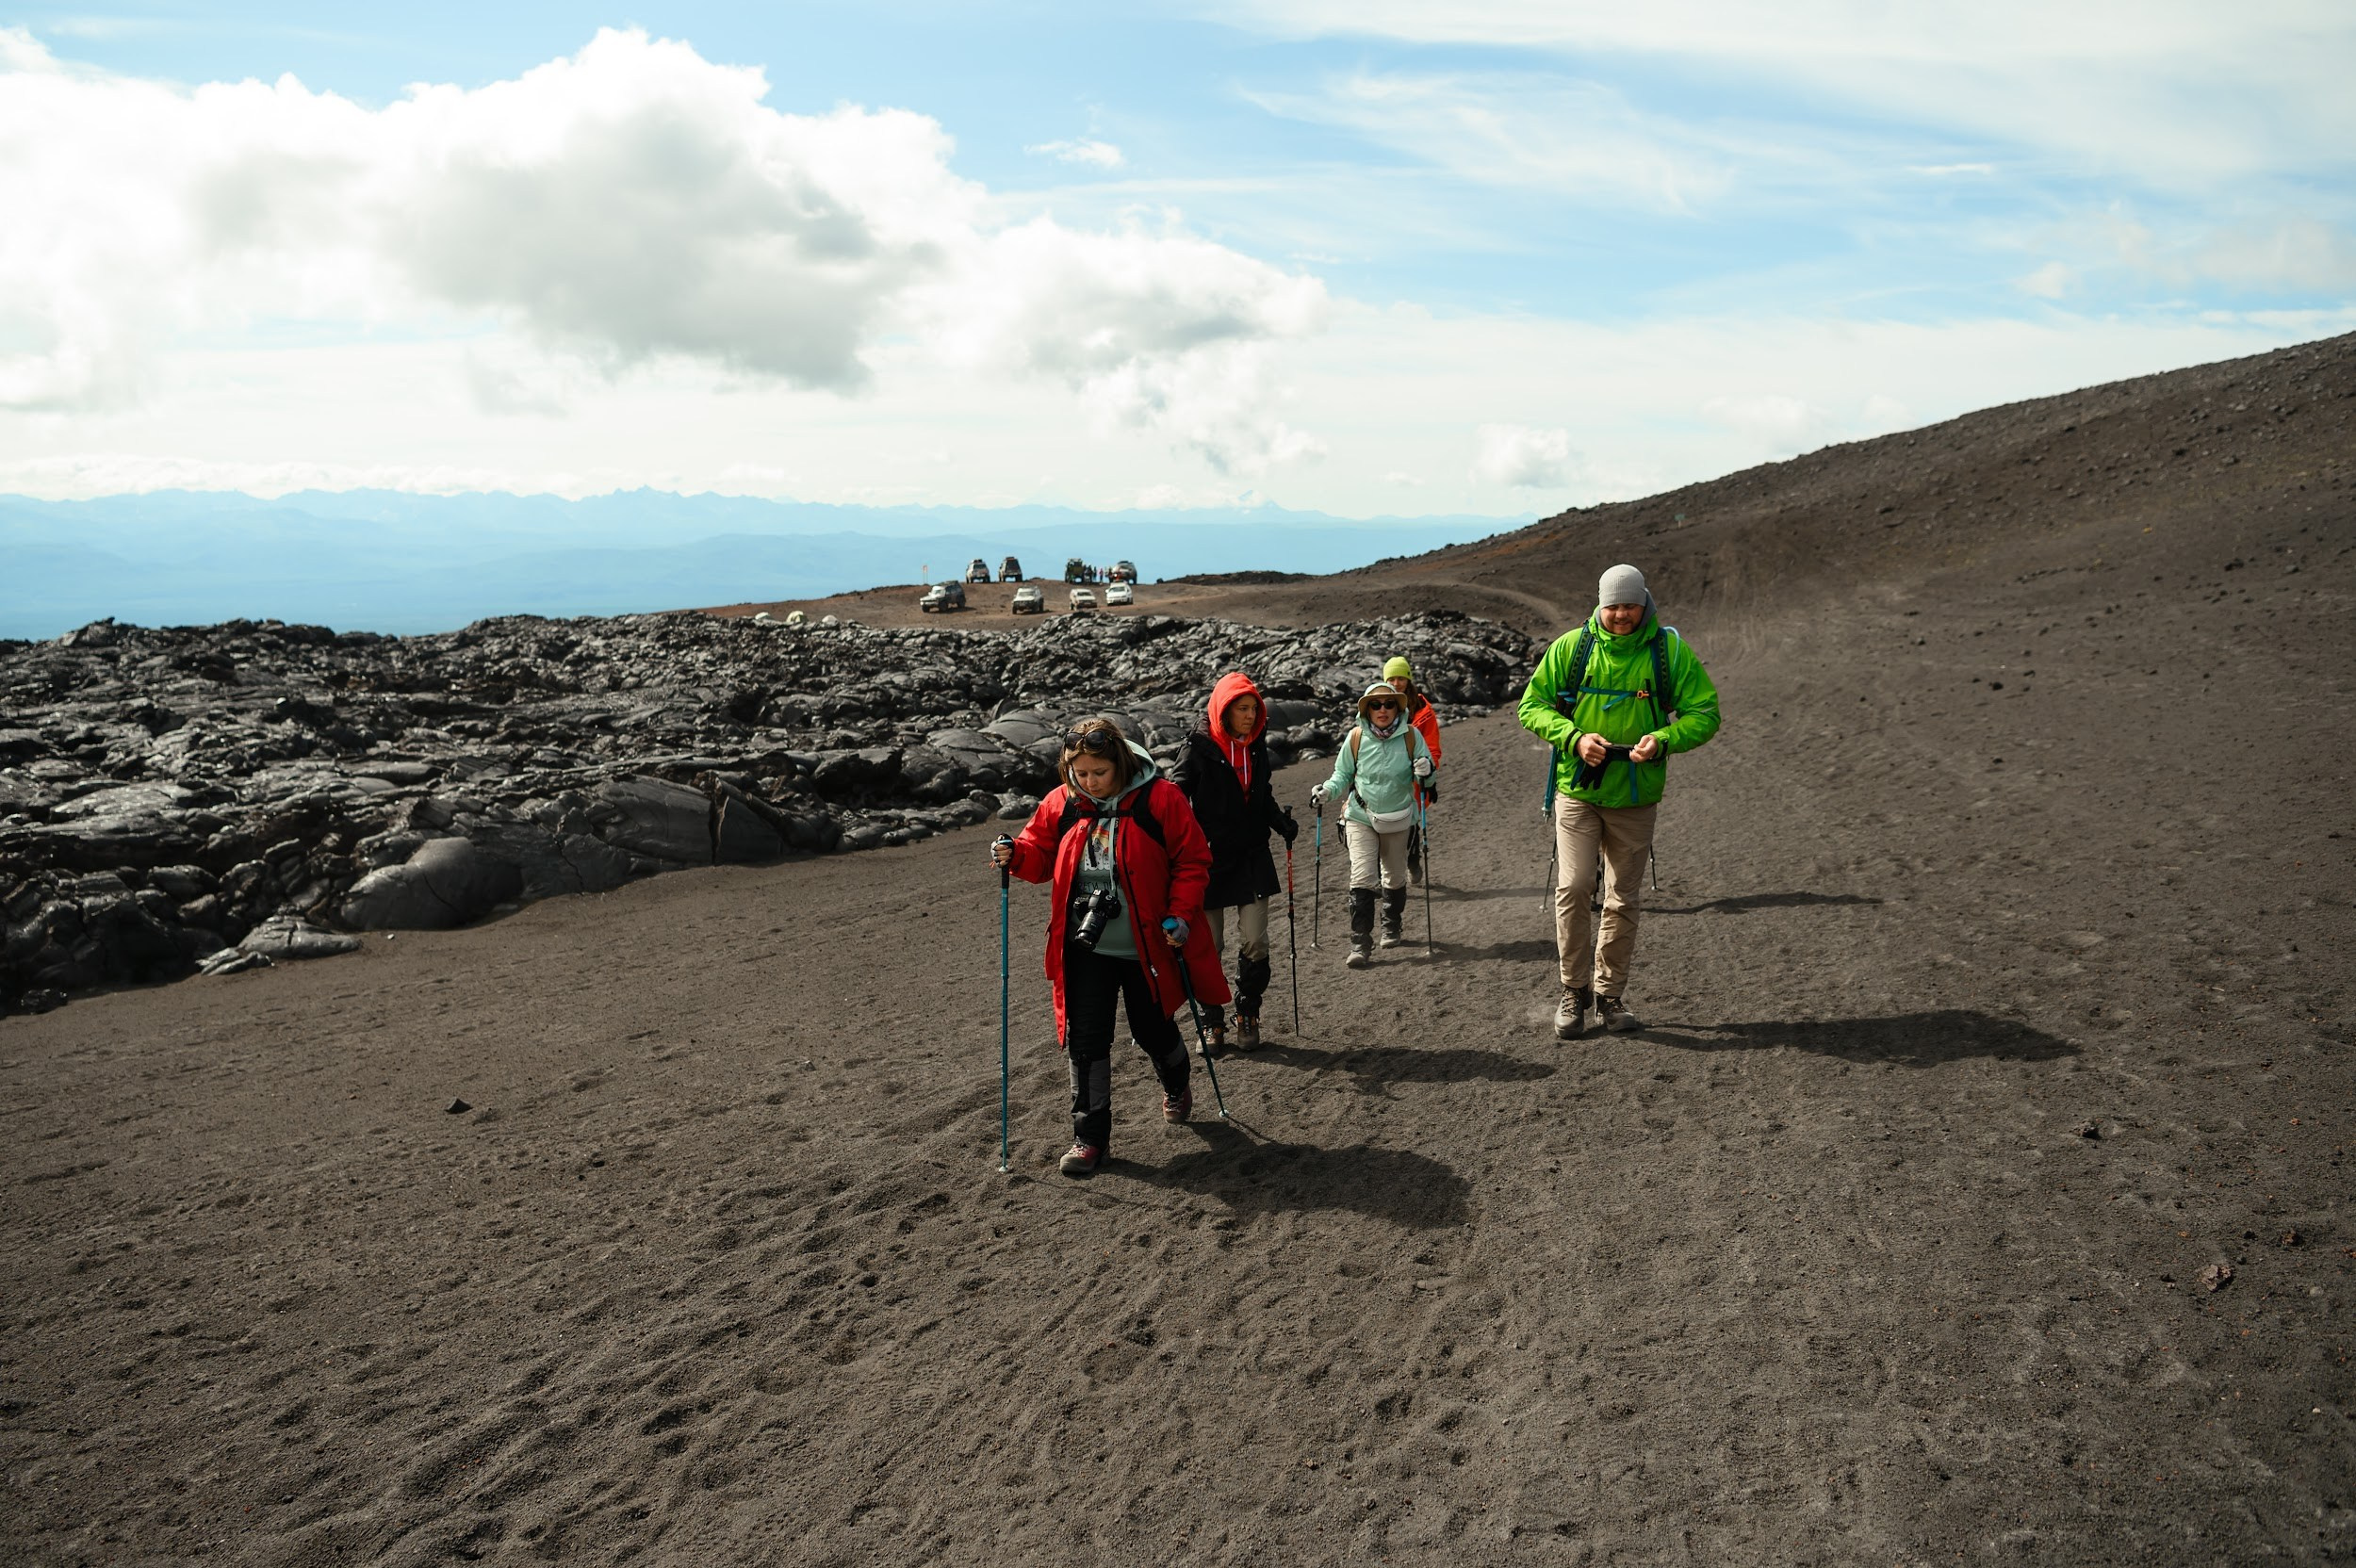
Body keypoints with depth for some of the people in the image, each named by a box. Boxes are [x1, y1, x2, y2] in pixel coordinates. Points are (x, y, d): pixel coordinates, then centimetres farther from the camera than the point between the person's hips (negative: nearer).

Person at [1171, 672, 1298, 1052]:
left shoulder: (1257, 747, 7)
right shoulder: (1200, 747, -9)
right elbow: (1175, 794, -13)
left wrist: (1281, 823, 4)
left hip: (1252, 859, 4)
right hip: (1208, 859, -4)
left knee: (1254, 942, -1)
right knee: (1208, 946, 3)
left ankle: (1247, 1016, 16)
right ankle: (1212, 1023, 18)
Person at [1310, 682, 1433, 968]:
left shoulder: (1411, 736, -7)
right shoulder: (1356, 738, -7)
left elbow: (1426, 778, -1)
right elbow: (1343, 775, 4)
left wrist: (1425, 773, -24)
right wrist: (1328, 790, -15)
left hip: (1398, 819, 2)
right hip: (1361, 817, -2)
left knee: (1395, 878, 18)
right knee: (1362, 879, -14)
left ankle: (1392, 926, 43)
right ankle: (1360, 943, -13)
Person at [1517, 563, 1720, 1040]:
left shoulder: (1670, 650, -3)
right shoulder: (1570, 647, -3)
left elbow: (1705, 714, -2)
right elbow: (1532, 705, 2)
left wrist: (1663, 739, -22)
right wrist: (1574, 737, -16)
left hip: (1636, 796, 1)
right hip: (1577, 790, -1)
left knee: (1624, 898, 9)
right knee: (1574, 886, -12)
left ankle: (1610, 992, 23)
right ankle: (1575, 988, 5)